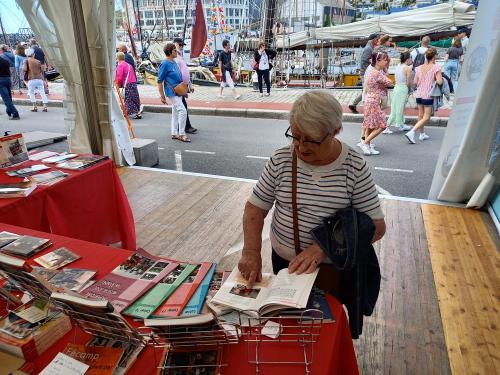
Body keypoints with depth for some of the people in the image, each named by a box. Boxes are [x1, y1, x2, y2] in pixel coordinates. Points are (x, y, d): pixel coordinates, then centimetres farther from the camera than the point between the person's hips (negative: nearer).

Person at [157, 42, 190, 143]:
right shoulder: (165, 64, -14)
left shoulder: (174, 62, 11)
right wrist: (162, 96, -14)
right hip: (172, 92, -9)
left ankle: (174, 133, 22)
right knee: (182, 111, -14)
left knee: (176, 112, 13)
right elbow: (159, 81, -13)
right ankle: (181, 134, -6)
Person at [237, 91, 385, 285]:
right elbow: (255, 207, -6)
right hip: (283, 260, 2)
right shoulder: (281, 159, -11)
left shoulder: (355, 167, -16)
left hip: (335, 267, -1)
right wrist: (251, 251, -21)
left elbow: (376, 226, -14)